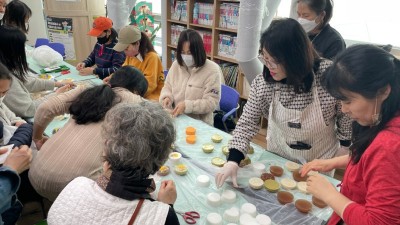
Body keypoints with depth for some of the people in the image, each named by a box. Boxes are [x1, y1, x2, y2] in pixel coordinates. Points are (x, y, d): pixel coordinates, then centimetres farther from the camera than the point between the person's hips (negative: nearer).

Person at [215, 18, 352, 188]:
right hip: (278, 159, 2)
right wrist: (233, 160, -28)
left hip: (320, 163, -1)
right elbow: (247, 123, -16)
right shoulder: (263, 83, -20)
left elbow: (346, 115, -10)